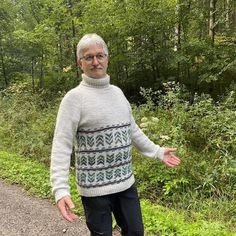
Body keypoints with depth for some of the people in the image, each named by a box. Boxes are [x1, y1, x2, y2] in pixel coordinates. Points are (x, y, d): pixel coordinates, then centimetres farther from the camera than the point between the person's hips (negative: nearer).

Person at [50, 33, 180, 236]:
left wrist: (158, 152, 18)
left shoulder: (117, 92, 7)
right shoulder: (75, 97, -13)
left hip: (126, 182, 6)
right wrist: (61, 189, -28)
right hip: (95, 188, -6)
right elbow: (61, 145, -19)